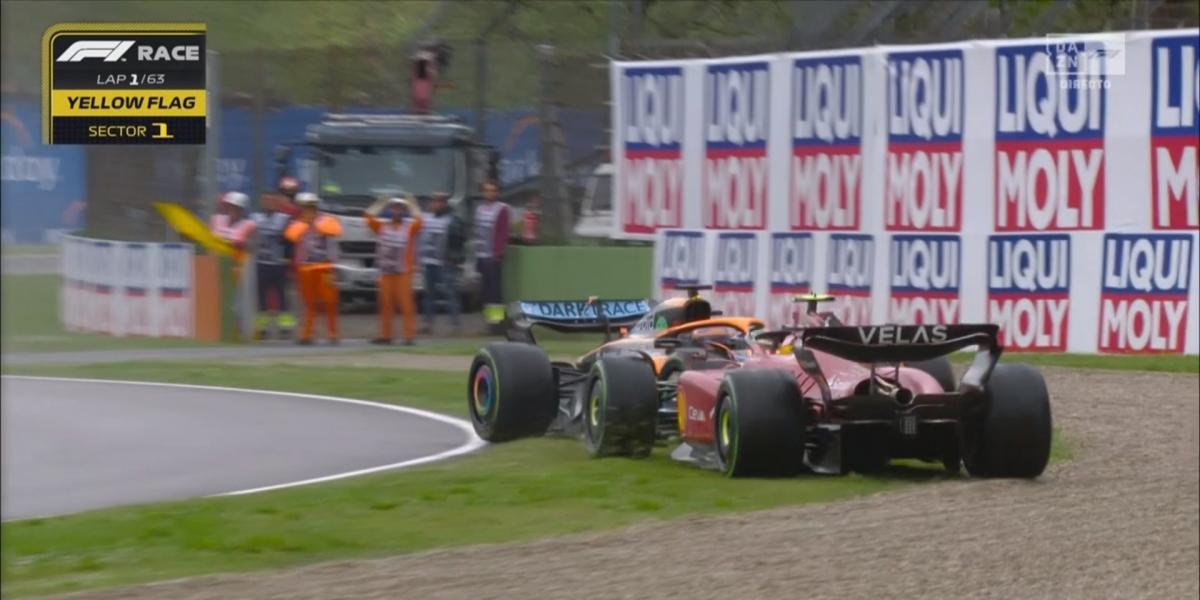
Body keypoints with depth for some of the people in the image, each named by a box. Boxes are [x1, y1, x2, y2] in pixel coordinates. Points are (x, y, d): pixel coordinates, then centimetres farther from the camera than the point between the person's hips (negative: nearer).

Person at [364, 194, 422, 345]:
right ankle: (385, 335, 15)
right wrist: (381, 203, 8)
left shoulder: (410, 227, 1)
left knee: (406, 305, -7)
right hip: (385, 272, 4)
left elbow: (418, 220, -17)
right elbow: (368, 215, 4)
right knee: (386, 305, 8)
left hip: (403, 272, -4)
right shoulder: (382, 226, 10)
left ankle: (409, 336, -7)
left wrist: (412, 204, -6)